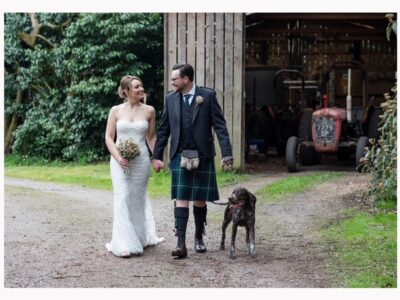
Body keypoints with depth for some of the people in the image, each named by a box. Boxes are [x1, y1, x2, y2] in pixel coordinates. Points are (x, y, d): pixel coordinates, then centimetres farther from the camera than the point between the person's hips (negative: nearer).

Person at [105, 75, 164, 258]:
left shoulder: (149, 111, 4)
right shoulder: (116, 110, 1)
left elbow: (151, 137, 11)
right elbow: (109, 137, 1)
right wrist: (118, 157, -12)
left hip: (141, 160, 1)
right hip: (120, 160, -1)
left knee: (138, 198, 9)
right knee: (123, 199, -6)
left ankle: (141, 238, 22)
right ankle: (124, 243, -2)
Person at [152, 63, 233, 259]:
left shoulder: (208, 96, -4)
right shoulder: (171, 98, 5)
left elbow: (220, 126, -6)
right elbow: (164, 130, 11)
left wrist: (227, 153, -12)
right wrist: (157, 156, 10)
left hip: (203, 155, -1)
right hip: (179, 156, 1)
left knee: (200, 199, 7)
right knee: (181, 199, -7)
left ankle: (199, 238, 25)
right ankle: (181, 244, -11)